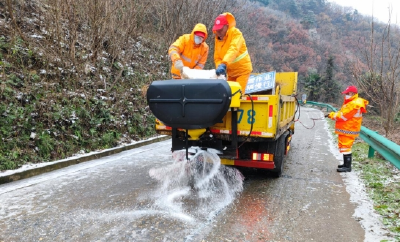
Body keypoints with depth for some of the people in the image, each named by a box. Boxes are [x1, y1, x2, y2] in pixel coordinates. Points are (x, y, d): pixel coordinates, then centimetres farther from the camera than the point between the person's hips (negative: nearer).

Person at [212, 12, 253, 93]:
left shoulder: (236, 33, -18)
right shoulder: (218, 38, 1)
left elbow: (233, 49, -36)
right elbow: (217, 57, -4)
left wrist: (224, 64, -52)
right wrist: (219, 66, -26)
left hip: (242, 70, -6)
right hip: (231, 71, 6)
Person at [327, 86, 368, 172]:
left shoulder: (354, 104, -19)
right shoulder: (351, 102, 16)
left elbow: (343, 116, -21)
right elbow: (343, 113, 17)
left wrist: (333, 115, -8)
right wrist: (334, 114, 1)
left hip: (348, 130, -11)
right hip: (345, 130, 11)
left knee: (345, 147, -7)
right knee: (343, 146, 17)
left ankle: (347, 167, -2)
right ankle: (346, 164, 28)